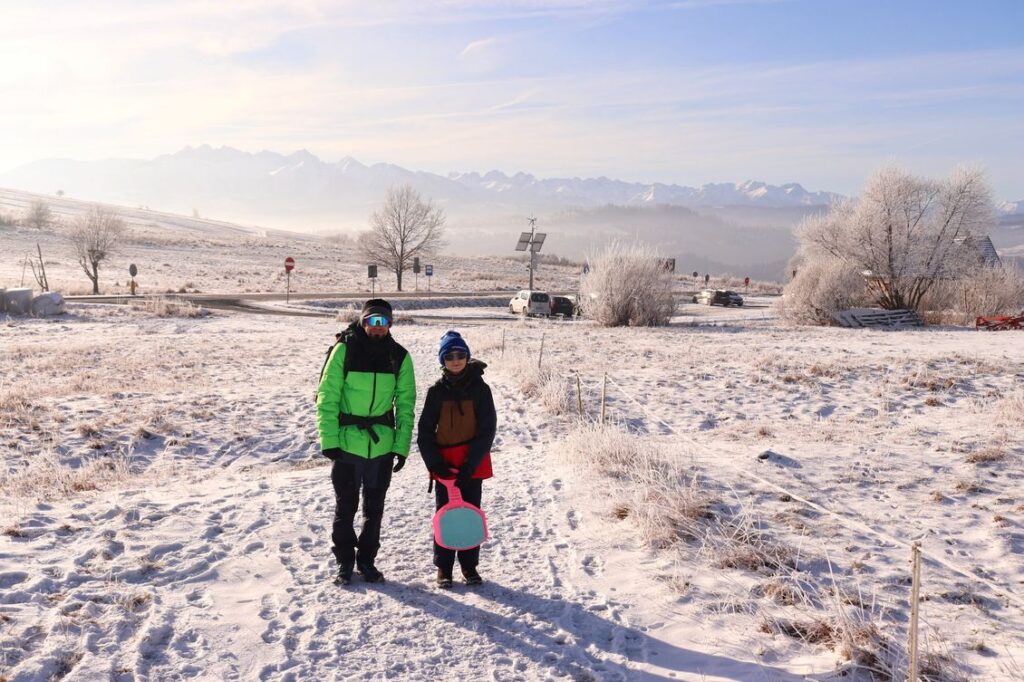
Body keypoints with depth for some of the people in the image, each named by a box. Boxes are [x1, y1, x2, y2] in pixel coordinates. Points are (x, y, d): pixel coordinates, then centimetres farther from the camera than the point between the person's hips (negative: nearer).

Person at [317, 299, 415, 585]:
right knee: (345, 506, 8)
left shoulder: (399, 356, 2)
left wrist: (402, 446, -2)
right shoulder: (344, 349, -7)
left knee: (374, 507, 13)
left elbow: (405, 405, 4)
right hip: (346, 443, -2)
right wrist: (329, 440, -13)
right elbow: (327, 398, -7)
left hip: (382, 445, 3)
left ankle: (367, 561, 28)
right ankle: (344, 562, 24)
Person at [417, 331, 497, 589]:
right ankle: (444, 567, 19)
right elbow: (425, 432, 1)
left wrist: (470, 464, -13)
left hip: (472, 466, 0)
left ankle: (469, 564, 23)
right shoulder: (437, 391, -1)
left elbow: (487, 430, -7)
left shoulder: (480, 389, -4)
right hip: (444, 466, 1)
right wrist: (435, 463, -10)